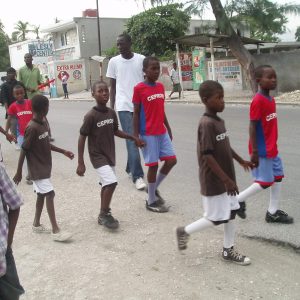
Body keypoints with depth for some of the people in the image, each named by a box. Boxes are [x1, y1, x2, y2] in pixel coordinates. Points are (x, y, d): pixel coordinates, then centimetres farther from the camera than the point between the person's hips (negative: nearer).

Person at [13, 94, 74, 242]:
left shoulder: (44, 123, 4)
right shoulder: (32, 128, -23)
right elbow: (24, 150, -18)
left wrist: (63, 151, 12)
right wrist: (19, 172, -14)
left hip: (45, 166, 9)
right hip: (37, 169, -9)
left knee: (41, 194, 17)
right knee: (49, 194, -10)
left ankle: (36, 224, 31)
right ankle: (56, 231, -6)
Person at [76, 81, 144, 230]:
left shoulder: (111, 113, 0)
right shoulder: (90, 116, -19)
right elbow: (82, 139, -15)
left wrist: (133, 138, 9)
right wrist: (80, 163, -16)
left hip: (110, 155, 7)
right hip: (97, 156, -7)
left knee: (106, 185, 16)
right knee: (111, 183, -18)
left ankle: (103, 215, 31)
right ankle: (105, 213, 1)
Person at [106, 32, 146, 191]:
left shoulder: (141, 59, 2)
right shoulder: (114, 61, 3)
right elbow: (113, 86, 7)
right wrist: (111, 107, 3)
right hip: (124, 106, -1)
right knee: (131, 139, -8)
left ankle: (130, 168, 30)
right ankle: (137, 176, -7)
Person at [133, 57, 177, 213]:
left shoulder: (160, 87, 9)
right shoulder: (139, 89, -10)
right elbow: (136, 113, -9)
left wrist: (168, 129, 17)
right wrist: (136, 136, -12)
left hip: (162, 132, 7)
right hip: (148, 134, -7)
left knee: (171, 160, 6)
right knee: (153, 165, -1)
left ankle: (154, 188, 26)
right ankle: (151, 201, 14)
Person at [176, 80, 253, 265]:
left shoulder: (220, 121, 7)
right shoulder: (206, 124, -22)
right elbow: (207, 156, -26)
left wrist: (241, 161, 30)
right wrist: (226, 179, -25)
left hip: (225, 179, 9)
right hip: (214, 181, -9)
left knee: (231, 212, 14)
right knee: (216, 218, 1)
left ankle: (228, 250, 27)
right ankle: (185, 231, 21)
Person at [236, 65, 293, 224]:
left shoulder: (271, 99, 9)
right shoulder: (258, 101, -20)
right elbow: (252, 127, -21)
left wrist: (272, 146, 20)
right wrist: (254, 152, -21)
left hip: (272, 149, 9)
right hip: (262, 150, -9)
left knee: (278, 177, 12)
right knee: (265, 182, -1)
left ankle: (273, 212, 21)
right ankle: (238, 199, 16)